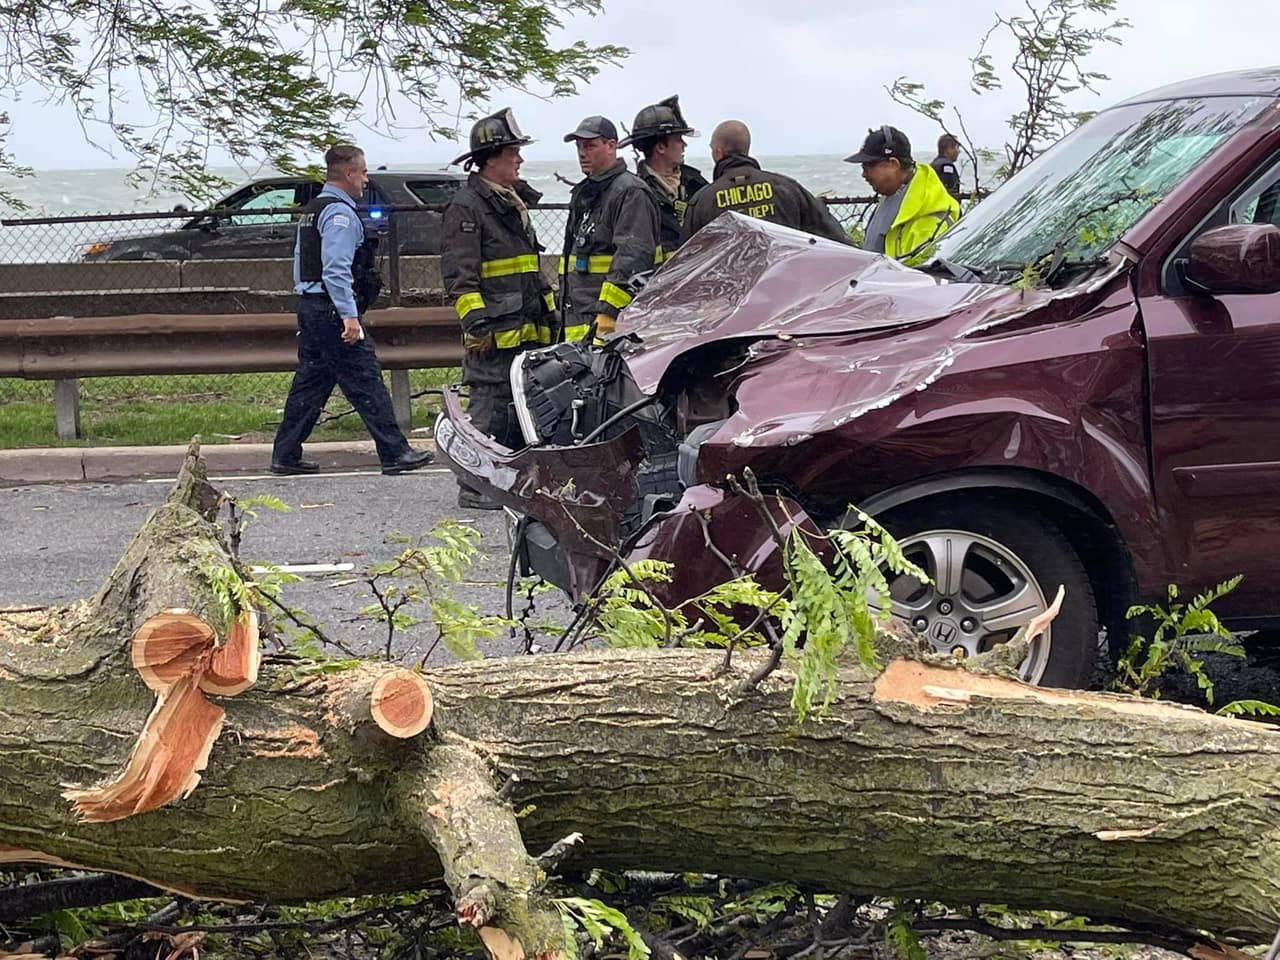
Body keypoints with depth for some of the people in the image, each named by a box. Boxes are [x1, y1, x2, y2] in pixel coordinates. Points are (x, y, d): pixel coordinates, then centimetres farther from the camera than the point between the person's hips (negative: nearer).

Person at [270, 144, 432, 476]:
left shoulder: (312, 211, 18)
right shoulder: (340, 213, -14)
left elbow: (300, 260, 22)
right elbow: (336, 269, -22)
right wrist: (349, 315, -25)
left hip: (309, 304, 10)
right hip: (333, 310, -10)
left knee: (310, 382, 12)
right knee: (367, 383, -6)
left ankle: (285, 454, 13)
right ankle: (395, 453, -3)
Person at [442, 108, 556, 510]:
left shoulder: (514, 202, 21)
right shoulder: (466, 206, -8)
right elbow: (458, 273, -14)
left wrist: (549, 312, 25)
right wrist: (475, 321, -21)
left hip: (527, 330, 9)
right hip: (494, 332, -9)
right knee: (491, 404, -9)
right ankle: (474, 487, -4)